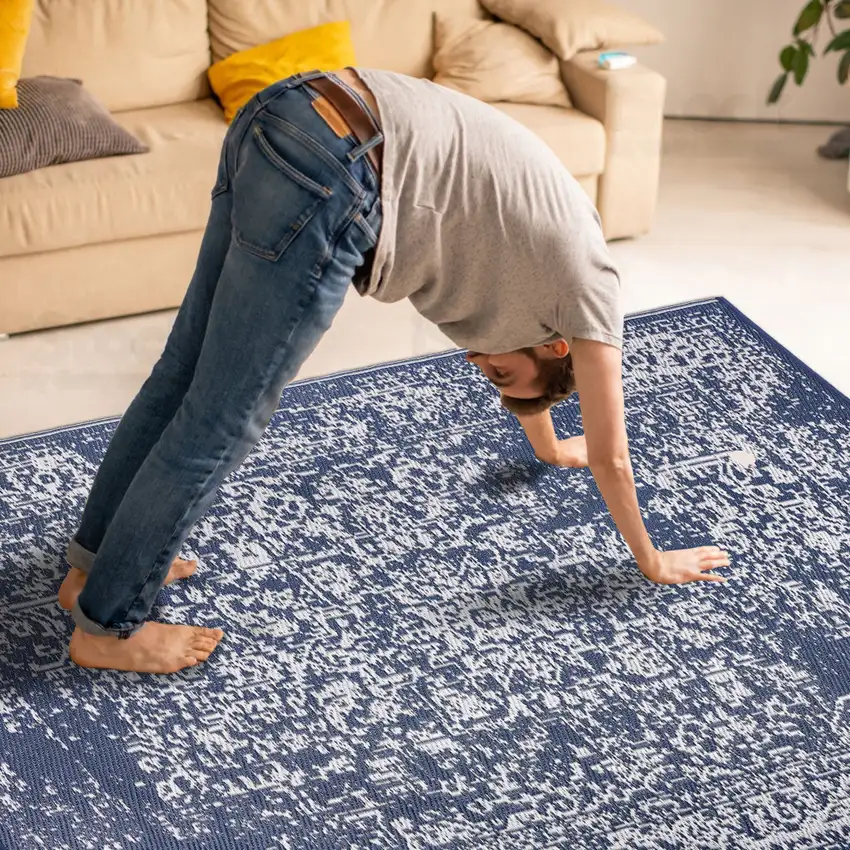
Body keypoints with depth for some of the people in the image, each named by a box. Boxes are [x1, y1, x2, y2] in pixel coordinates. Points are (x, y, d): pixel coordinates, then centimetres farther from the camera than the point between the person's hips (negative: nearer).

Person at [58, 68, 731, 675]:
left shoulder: (539, 235, 30)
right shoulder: (588, 281, 10)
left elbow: (518, 342, 50)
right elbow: (610, 455, 19)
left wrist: (551, 447, 64)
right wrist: (653, 562, 33)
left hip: (283, 113, 9)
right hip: (331, 172, -9)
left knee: (187, 373, 18)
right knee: (222, 421, 2)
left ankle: (95, 565, 31)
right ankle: (107, 625, 13)